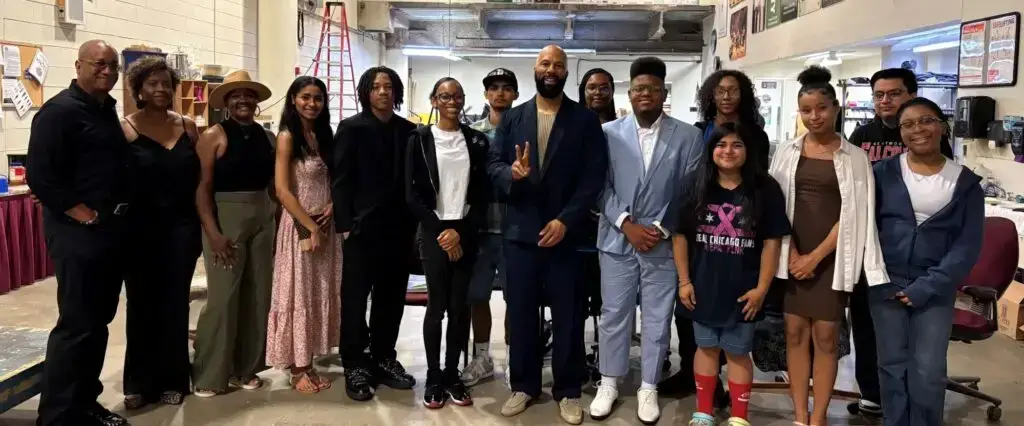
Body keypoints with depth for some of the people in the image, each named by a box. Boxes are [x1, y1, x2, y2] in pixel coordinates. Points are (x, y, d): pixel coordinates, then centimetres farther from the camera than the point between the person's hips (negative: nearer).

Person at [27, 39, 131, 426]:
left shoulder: (107, 110, 15)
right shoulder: (60, 110, -11)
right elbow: (40, 175, -18)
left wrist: (119, 214, 11)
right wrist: (83, 214, -18)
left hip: (112, 229, 9)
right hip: (78, 231, -9)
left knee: (99, 321, 14)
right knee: (77, 324, -5)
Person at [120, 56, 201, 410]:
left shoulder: (188, 127, 6)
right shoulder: (126, 129, -4)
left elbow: (199, 177, 9)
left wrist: (200, 224, 5)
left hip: (181, 227, 2)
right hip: (141, 229, -2)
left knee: (175, 304, 8)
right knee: (142, 305, 7)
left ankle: (173, 379, 19)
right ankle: (139, 382, 19)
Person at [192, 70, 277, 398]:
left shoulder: (268, 137, 8)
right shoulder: (214, 136, -5)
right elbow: (202, 187, -9)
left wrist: (275, 216, 3)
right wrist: (213, 233, -16)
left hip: (262, 221, 5)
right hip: (225, 219, -5)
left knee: (258, 295, 9)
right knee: (223, 297, -3)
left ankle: (247, 368, 22)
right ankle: (210, 375, 10)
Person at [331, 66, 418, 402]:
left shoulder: (409, 130, 9)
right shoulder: (351, 128, -1)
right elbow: (340, 180, -5)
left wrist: (414, 221, 1)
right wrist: (345, 223, -12)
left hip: (399, 227, 4)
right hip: (363, 227, -3)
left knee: (392, 297, 11)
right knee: (355, 298, 3)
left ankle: (384, 359, 24)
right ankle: (355, 366, 13)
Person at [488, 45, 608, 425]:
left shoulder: (586, 120, 1)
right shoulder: (512, 118, 9)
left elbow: (594, 177, -5)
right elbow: (493, 165, 5)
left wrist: (566, 220, -14)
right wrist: (512, 173, -19)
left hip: (565, 233, -2)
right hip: (520, 232, 2)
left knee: (567, 317, 6)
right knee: (521, 314, 10)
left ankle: (567, 391, 20)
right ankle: (523, 385, 24)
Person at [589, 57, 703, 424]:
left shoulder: (688, 136, 0)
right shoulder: (609, 133, 2)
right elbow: (601, 187, -1)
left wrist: (661, 228, -10)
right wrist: (627, 224, -11)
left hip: (664, 242, 0)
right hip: (617, 239, 1)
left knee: (657, 319, 9)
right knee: (613, 314, 9)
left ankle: (648, 387, 25)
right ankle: (609, 382, 26)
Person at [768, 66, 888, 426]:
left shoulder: (854, 157, -1)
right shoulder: (787, 152, 5)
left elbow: (854, 214, -4)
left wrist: (816, 256, -10)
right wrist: (792, 252, -7)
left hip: (831, 257, -2)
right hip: (792, 255, 2)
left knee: (826, 336, 2)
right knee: (795, 333, 5)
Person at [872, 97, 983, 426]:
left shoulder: (965, 182, -1)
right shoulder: (884, 172, 0)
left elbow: (968, 245, -3)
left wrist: (926, 287, -11)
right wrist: (877, 278, -6)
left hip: (935, 290, 0)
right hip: (886, 285, 1)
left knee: (928, 372, 0)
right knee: (892, 365, 8)